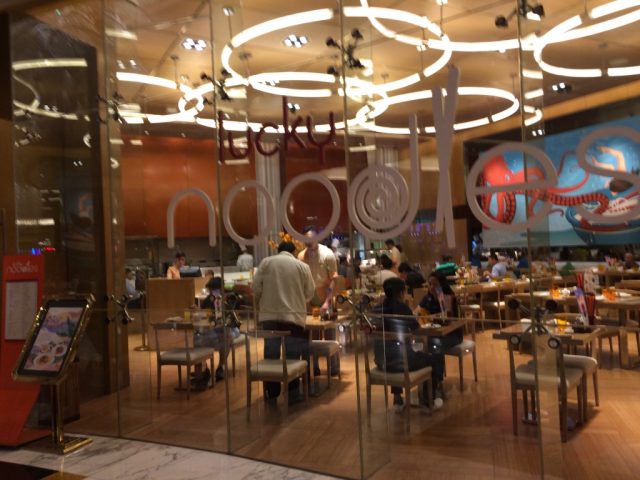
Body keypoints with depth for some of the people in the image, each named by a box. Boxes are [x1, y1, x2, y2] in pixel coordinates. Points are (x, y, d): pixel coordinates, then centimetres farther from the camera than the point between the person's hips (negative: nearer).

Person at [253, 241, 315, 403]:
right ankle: (292, 394, 10)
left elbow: (256, 287, 2)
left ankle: (271, 393, 18)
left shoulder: (266, 262, 5)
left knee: (271, 355, 9)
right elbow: (310, 292, 8)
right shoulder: (302, 266, 3)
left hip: (269, 315, 2)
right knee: (292, 356, 5)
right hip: (293, 316, -2)